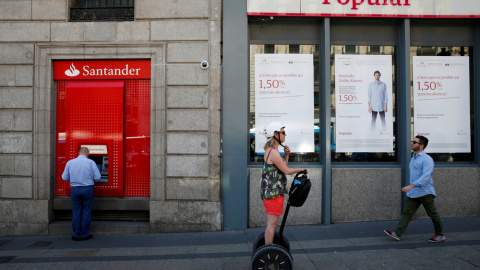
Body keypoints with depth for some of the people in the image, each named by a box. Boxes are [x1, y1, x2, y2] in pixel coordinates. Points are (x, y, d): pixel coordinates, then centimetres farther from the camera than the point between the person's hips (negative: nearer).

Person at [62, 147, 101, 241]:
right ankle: (85, 235, 13)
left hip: (75, 189, 2)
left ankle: (76, 235, 14)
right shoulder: (91, 162, -6)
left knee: (76, 213, 9)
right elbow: (97, 177, -7)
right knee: (86, 213, 6)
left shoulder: (70, 162, 1)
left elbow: (65, 177, 5)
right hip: (87, 189, -2)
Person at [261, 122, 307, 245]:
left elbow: (283, 167, 20)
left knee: (272, 224, 17)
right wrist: (300, 169, -1)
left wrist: (286, 154, 6)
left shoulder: (271, 150, 15)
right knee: (272, 224, -4)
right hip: (273, 193, -10)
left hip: (272, 192, 10)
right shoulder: (273, 152, -18)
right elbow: (287, 171, -17)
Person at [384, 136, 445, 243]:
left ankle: (440, 235, 24)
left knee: (433, 214, 7)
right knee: (407, 213, 1)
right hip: (413, 193, 8)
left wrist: (411, 186, -31)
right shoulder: (413, 158, 16)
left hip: (425, 193, -8)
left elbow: (425, 176, -24)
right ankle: (397, 233, -3)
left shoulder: (427, 159, -13)